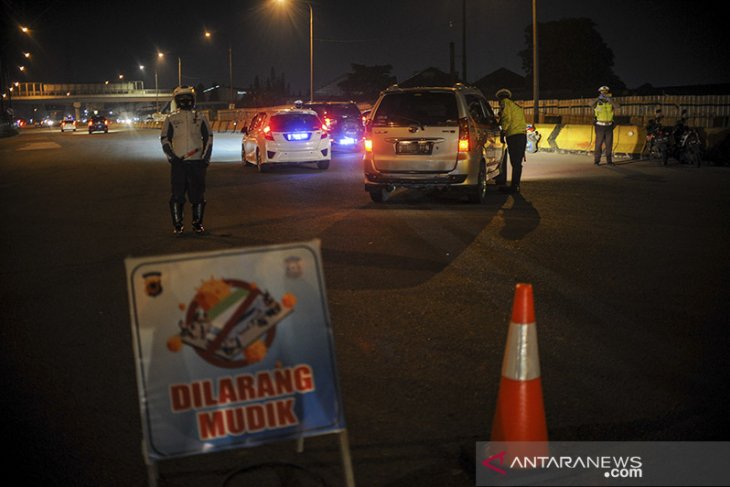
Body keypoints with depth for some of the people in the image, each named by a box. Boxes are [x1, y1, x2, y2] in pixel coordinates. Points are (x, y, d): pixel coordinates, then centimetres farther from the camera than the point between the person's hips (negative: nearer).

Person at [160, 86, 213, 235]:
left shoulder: (200, 118, 8)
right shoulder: (171, 120, 4)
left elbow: (208, 138, 9)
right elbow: (165, 140, 3)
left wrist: (205, 158, 1)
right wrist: (172, 157, -8)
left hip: (197, 162, 1)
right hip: (178, 163, -1)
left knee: (197, 195, 4)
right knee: (177, 195, -1)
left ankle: (197, 223, 15)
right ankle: (177, 224, 7)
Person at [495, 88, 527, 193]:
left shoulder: (505, 103, 2)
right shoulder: (517, 106, 28)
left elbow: (507, 118, -10)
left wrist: (503, 132, -4)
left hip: (514, 135, -8)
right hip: (523, 135, 8)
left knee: (515, 162, -10)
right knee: (517, 163, 12)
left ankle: (514, 186, -12)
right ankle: (516, 185, 16)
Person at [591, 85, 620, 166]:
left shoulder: (610, 103, 5)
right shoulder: (597, 103, 0)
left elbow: (617, 106, -15)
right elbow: (591, 104, -20)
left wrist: (610, 99, -25)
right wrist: (599, 98, -29)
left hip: (609, 126, 3)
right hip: (600, 126, -2)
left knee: (609, 144, 6)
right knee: (598, 144, -2)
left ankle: (609, 160, 12)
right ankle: (596, 161, 1)